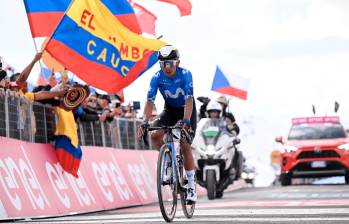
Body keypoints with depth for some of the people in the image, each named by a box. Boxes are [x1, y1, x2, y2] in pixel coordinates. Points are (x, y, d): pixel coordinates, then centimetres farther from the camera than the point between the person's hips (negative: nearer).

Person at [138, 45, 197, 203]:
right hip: (170, 110, 3)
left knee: (185, 145, -15)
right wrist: (145, 122, -39)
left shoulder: (185, 74, -28)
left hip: (187, 110, -3)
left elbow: (189, 100, -35)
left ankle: (191, 186, -5)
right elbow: (150, 101, -24)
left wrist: (186, 120, -49)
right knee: (155, 135, -22)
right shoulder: (157, 77, -20)